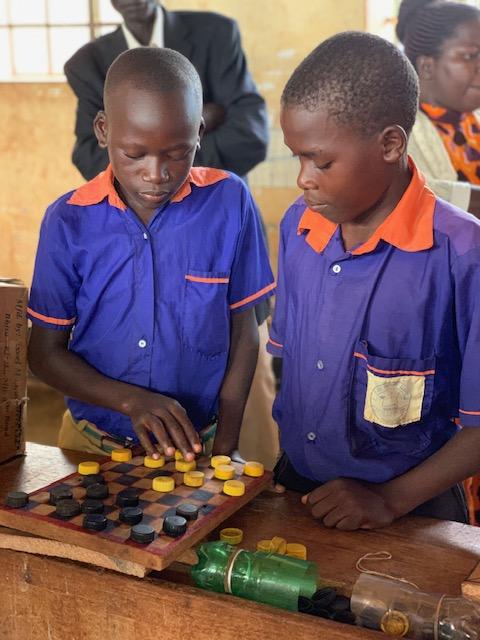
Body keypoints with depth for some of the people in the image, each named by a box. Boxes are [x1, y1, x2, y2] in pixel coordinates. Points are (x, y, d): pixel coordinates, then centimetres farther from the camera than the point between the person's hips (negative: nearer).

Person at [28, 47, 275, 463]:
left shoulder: (230, 202, -9)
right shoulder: (68, 221, -8)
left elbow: (243, 332, 0)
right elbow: (45, 352, -1)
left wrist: (225, 446, -5)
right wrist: (131, 400, -16)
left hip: (196, 444, 1)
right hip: (90, 443, -1)